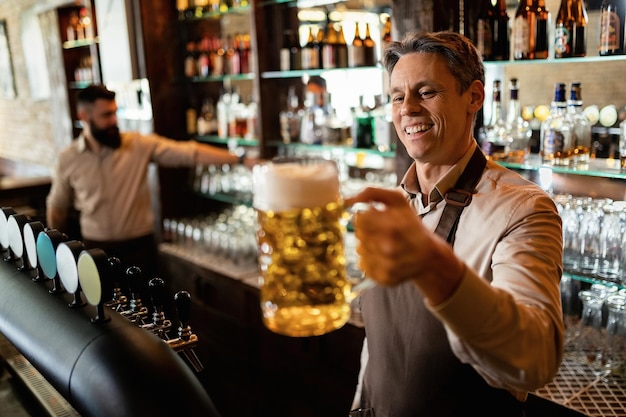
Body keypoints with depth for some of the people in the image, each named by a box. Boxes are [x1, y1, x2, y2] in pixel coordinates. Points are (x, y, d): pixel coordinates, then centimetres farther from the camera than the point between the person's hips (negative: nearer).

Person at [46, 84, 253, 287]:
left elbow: (188, 152, -18)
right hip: (95, 248, 1)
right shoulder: (68, 159, -2)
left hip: (139, 246, -1)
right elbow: (57, 208, 10)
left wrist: (241, 159, -29)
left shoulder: (140, 145, -8)